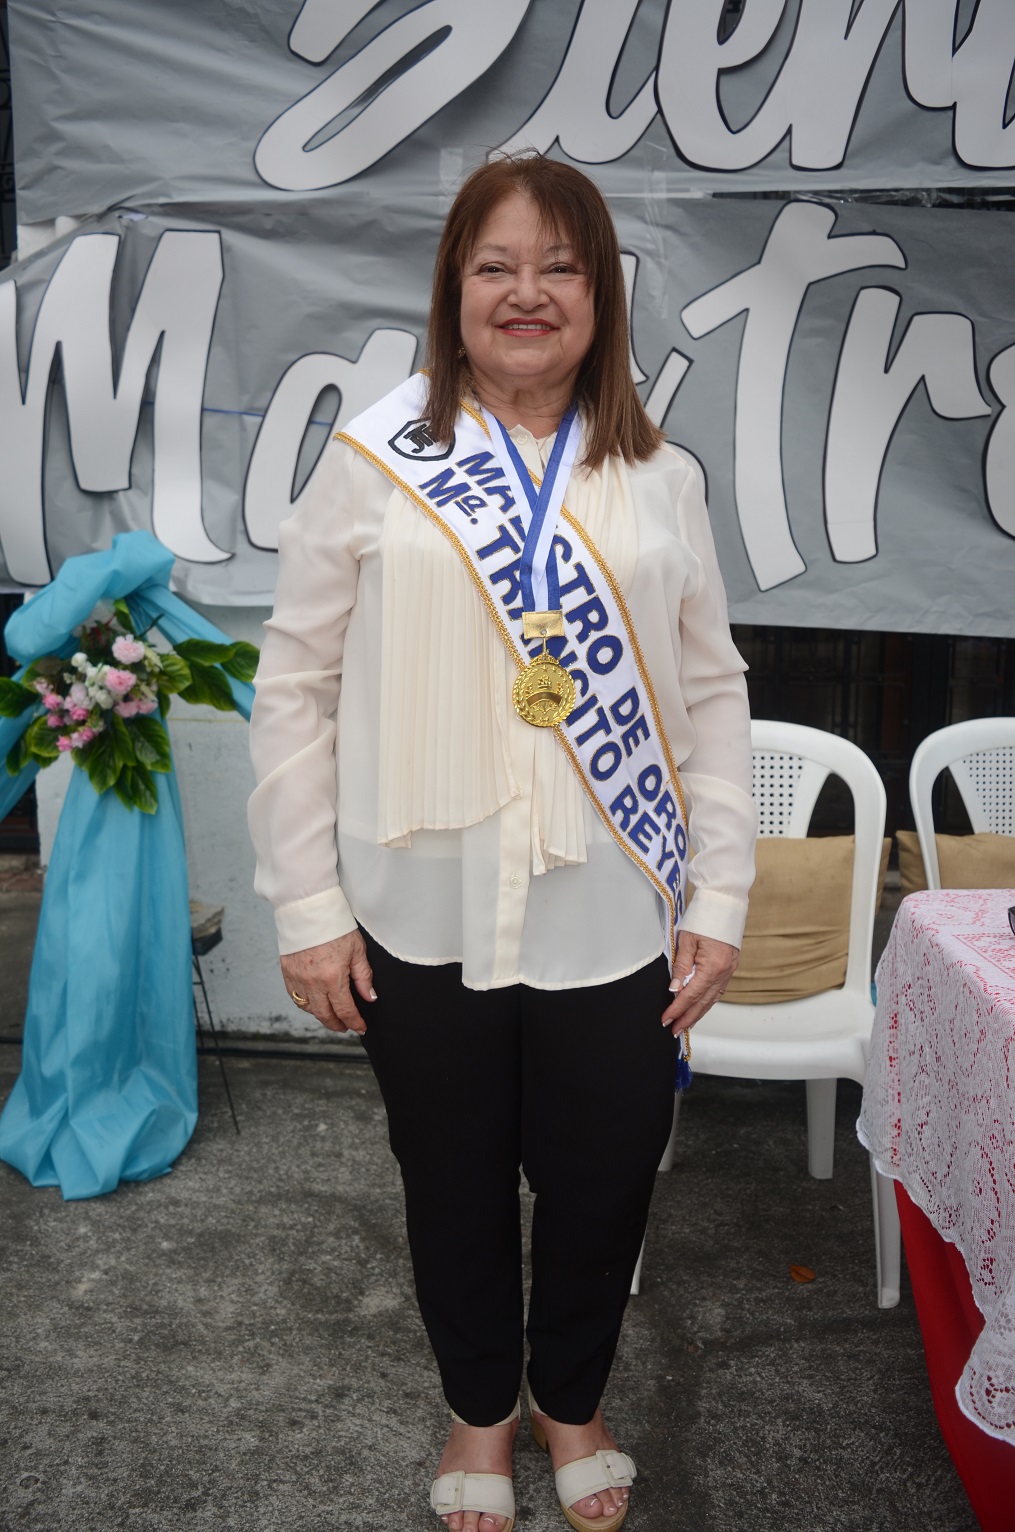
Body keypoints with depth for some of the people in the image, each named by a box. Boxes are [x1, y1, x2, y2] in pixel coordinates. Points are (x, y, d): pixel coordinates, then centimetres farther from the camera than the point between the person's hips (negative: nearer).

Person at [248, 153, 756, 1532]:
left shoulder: (660, 482, 4)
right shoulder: (374, 463, -3)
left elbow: (714, 698, 5)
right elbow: (294, 687, -3)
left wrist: (720, 902, 1)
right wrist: (307, 908, -5)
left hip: (613, 926, 2)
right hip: (425, 926, -1)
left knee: (601, 1188, 15)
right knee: (456, 1188, 18)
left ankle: (573, 1402, 47)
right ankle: (480, 1409, 47)